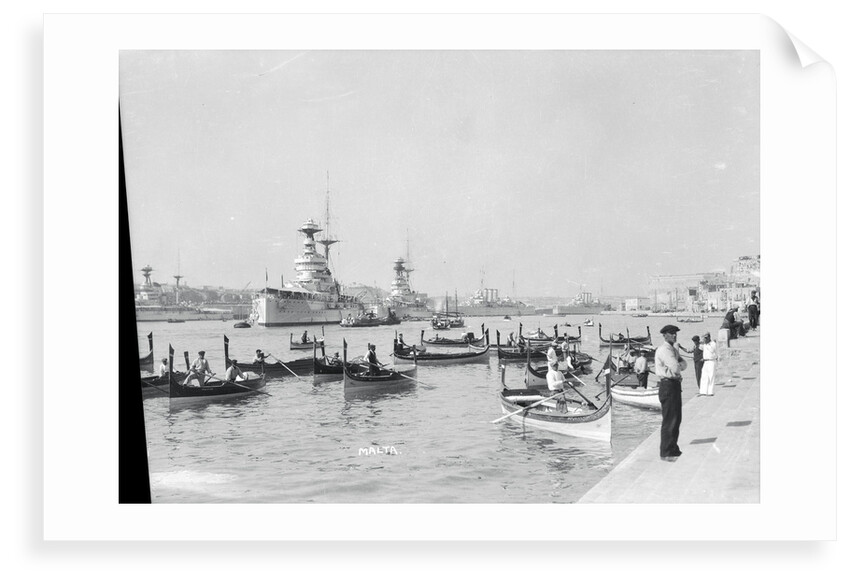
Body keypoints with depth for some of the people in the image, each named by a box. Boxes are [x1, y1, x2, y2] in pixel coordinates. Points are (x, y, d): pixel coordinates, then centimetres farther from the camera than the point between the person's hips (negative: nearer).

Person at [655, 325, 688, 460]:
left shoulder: (673, 349, 18)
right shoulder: (664, 350, -15)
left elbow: (684, 364, 10)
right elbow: (676, 368, -22)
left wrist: (679, 364, -10)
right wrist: (679, 365, 0)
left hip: (676, 384, 10)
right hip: (668, 385, -10)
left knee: (676, 419, 17)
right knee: (669, 420, -7)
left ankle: (673, 449, 28)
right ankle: (666, 453, -2)